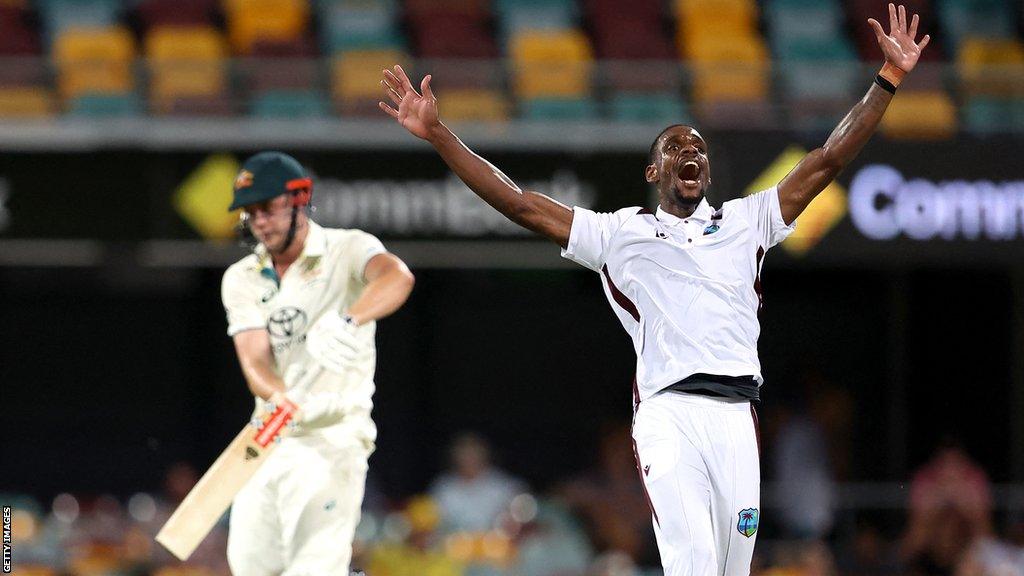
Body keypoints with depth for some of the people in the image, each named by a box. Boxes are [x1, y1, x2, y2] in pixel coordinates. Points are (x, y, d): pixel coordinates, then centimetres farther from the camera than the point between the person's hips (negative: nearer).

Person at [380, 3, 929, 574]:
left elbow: (827, 162, 19)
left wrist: (889, 80, 14)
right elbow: (519, 202, 14)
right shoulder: (620, 233, 16)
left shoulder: (746, 222, 21)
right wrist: (438, 135, 9)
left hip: (737, 417, 3)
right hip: (669, 414, -3)